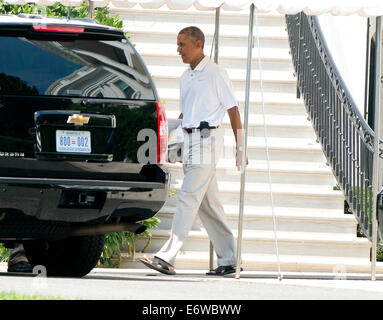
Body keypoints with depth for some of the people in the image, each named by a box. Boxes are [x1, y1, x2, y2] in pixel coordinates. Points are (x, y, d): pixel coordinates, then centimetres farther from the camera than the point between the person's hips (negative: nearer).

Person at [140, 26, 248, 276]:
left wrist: (240, 148, -8)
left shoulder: (216, 74, -6)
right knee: (208, 203, 8)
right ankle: (228, 260, 13)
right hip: (190, 140, 8)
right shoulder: (186, 77, 17)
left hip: (207, 139, -8)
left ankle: (167, 258, -20)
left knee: (189, 198, -14)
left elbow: (233, 110, -6)